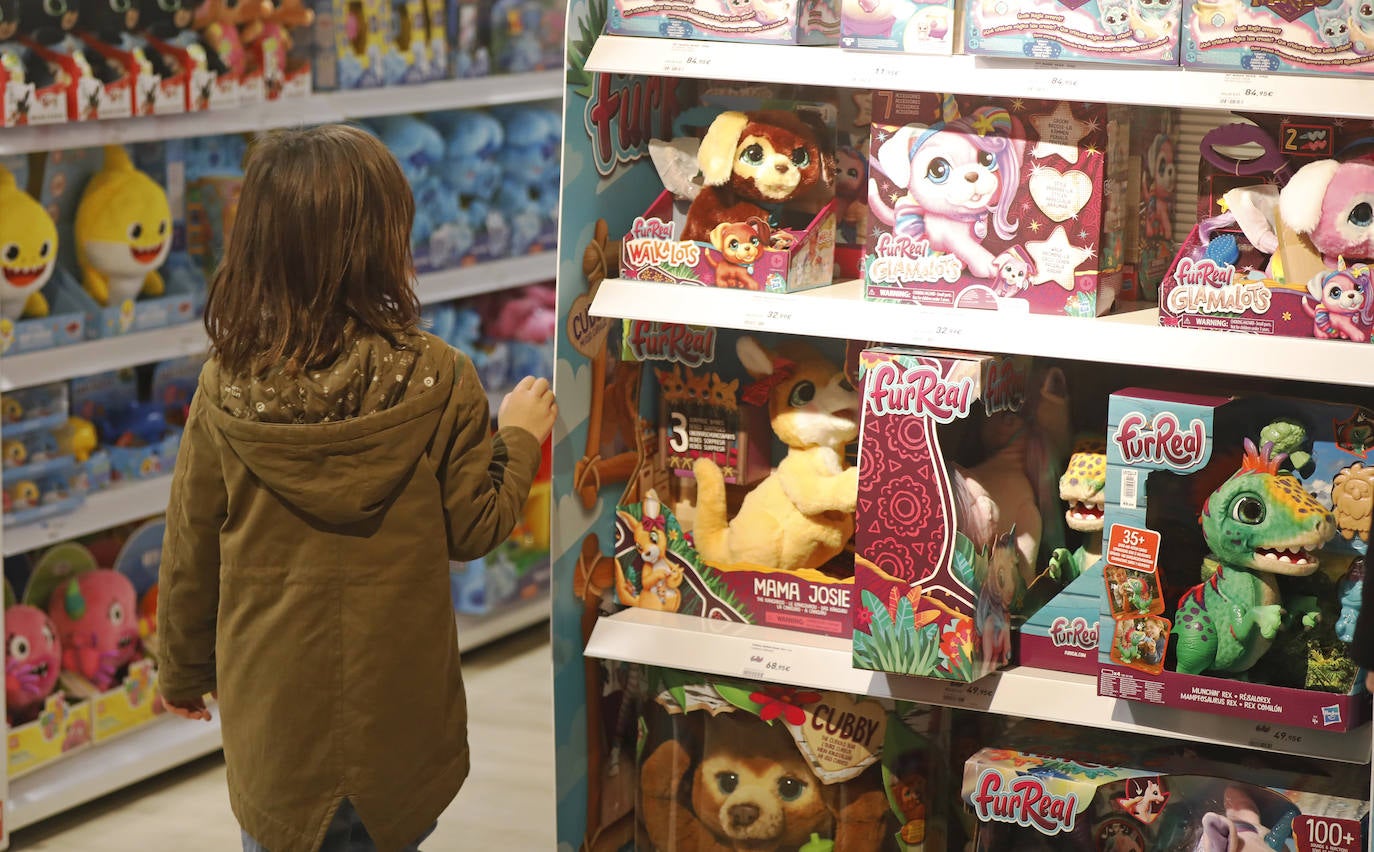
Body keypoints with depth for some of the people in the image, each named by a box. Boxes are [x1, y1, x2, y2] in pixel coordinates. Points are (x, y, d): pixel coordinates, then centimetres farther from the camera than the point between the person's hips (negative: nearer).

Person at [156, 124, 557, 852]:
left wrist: (183, 670, 13)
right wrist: (518, 437, 11)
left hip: (273, 704, 1)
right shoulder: (438, 382, -16)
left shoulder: (225, 389, -12)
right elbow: (475, 530, -7)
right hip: (396, 706, -1)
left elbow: (190, 551, -3)